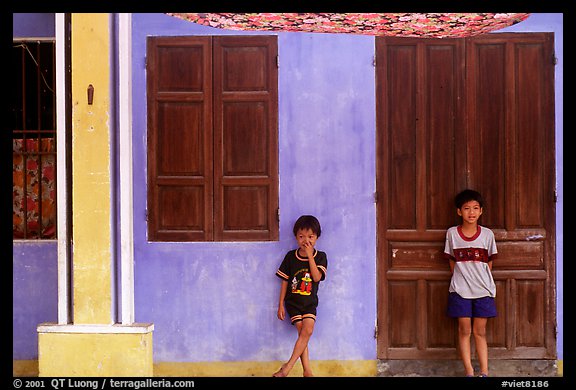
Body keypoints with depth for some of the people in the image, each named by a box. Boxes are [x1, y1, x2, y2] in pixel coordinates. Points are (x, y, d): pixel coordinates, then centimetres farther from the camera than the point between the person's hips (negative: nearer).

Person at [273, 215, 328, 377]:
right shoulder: (290, 256, -1)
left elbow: (317, 277, -18)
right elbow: (285, 281, 3)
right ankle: (307, 371, -2)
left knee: (307, 331, -16)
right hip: (293, 302, 0)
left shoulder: (320, 257, -2)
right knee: (303, 332, -7)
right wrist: (281, 305, 1)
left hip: (310, 303, 0)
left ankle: (288, 367, -10)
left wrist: (310, 255, -19)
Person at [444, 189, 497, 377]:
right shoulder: (452, 233, -1)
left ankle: (484, 372, 8)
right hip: (460, 290, -1)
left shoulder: (487, 234, 0)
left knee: (480, 332, 5)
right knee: (464, 330, 2)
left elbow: (489, 263, 8)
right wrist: (462, 279, 3)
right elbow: (452, 261, 6)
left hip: (483, 290, 1)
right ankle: (469, 372, 8)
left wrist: (483, 281, 4)